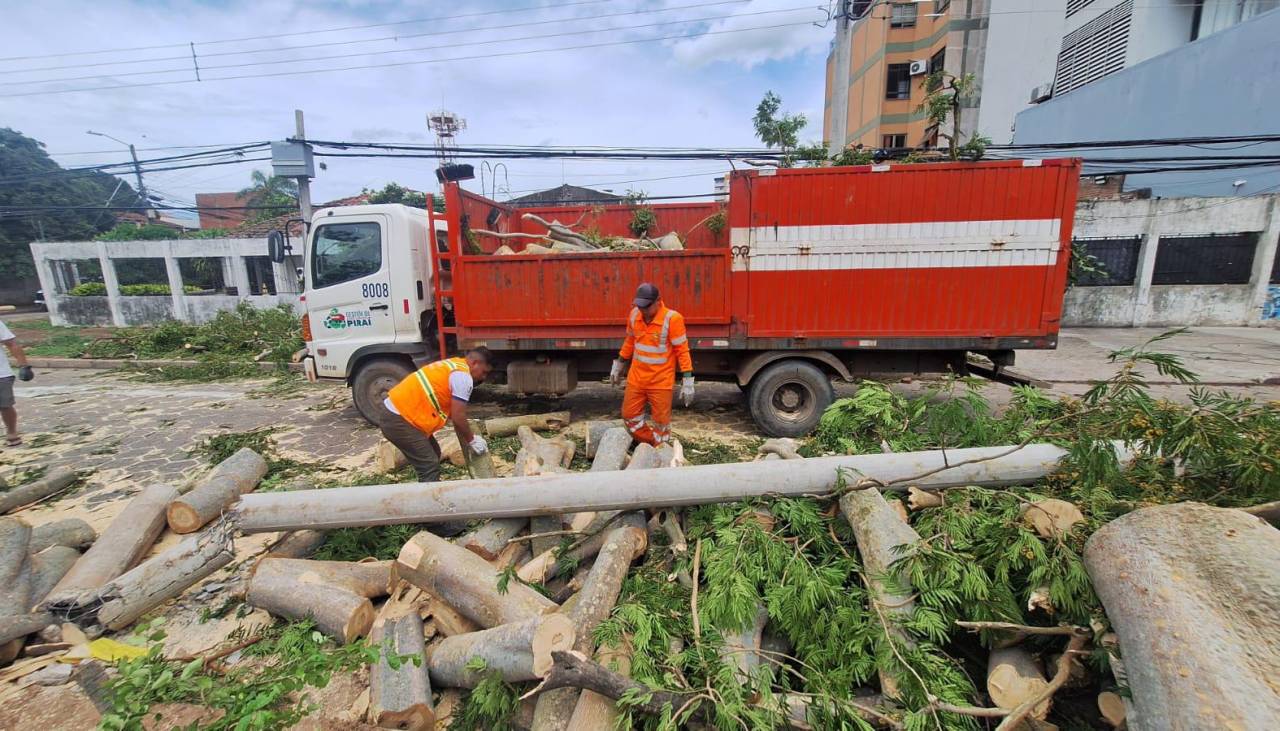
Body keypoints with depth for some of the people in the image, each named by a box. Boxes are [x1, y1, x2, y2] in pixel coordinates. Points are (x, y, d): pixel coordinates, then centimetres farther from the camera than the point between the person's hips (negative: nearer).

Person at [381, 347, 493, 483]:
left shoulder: (453, 366, 16)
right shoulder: (463, 376, -15)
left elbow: (450, 408, 24)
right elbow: (458, 417, -14)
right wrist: (472, 440, 0)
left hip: (397, 412, 11)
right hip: (398, 421, -11)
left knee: (433, 454, 22)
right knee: (429, 467, -8)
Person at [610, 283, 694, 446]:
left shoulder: (672, 318, -18)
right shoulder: (634, 315, -1)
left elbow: (682, 350, -15)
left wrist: (687, 380, -17)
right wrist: (619, 365, 21)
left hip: (661, 380, -5)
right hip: (636, 378, 6)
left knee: (660, 421, 4)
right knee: (630, 416, 11)